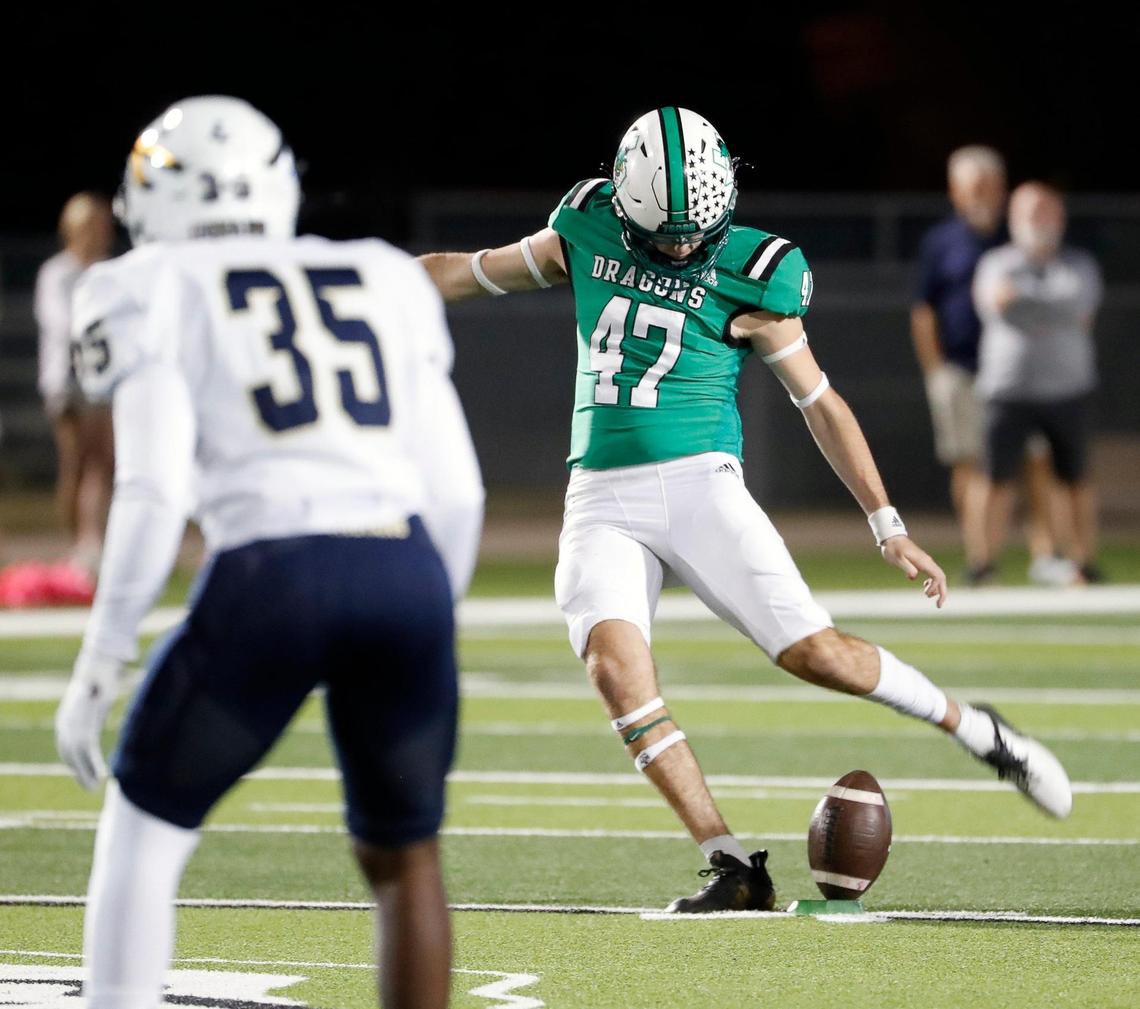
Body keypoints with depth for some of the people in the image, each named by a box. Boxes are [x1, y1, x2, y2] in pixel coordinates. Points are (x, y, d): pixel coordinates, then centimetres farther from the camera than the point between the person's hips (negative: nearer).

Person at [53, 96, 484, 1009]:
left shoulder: (158, 293, 11)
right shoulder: (385, 284, 23)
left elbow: (154, 496, -2)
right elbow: (456, 494, 18)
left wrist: (98, 667, 1)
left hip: (273, 574, -3)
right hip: (409, 573, 4)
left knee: (145, 831, 15)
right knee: (403, 855, 22)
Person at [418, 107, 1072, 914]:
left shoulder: (749, 278, -3)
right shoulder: (587, 234, 5)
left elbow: (821, 404, 4)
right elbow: (474, 272, 20)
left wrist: (889, 526, 2)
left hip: (698, 486, -2)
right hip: (603, 504, 3)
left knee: (815, 652, -13)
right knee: (616, 667, -21)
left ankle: (978, 733, 12)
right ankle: (733, 870, -19)